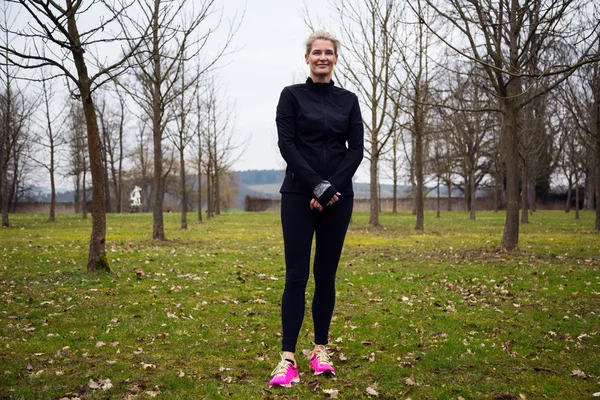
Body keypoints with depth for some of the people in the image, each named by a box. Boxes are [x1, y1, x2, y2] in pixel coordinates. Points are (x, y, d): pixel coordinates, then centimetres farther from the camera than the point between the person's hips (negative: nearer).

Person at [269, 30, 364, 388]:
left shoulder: (349, 100, 10)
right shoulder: (292, 95, 3)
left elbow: (356, 150, 3)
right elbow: (287, 145, -7)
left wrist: (332, 189, -11)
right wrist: (317, 186, -16)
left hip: (338, 196, 3)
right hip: (300, 194, -2)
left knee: (326, 275, 7)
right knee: (297, 275, -5)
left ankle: (321, 350, 18)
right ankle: (288, 358, -2)